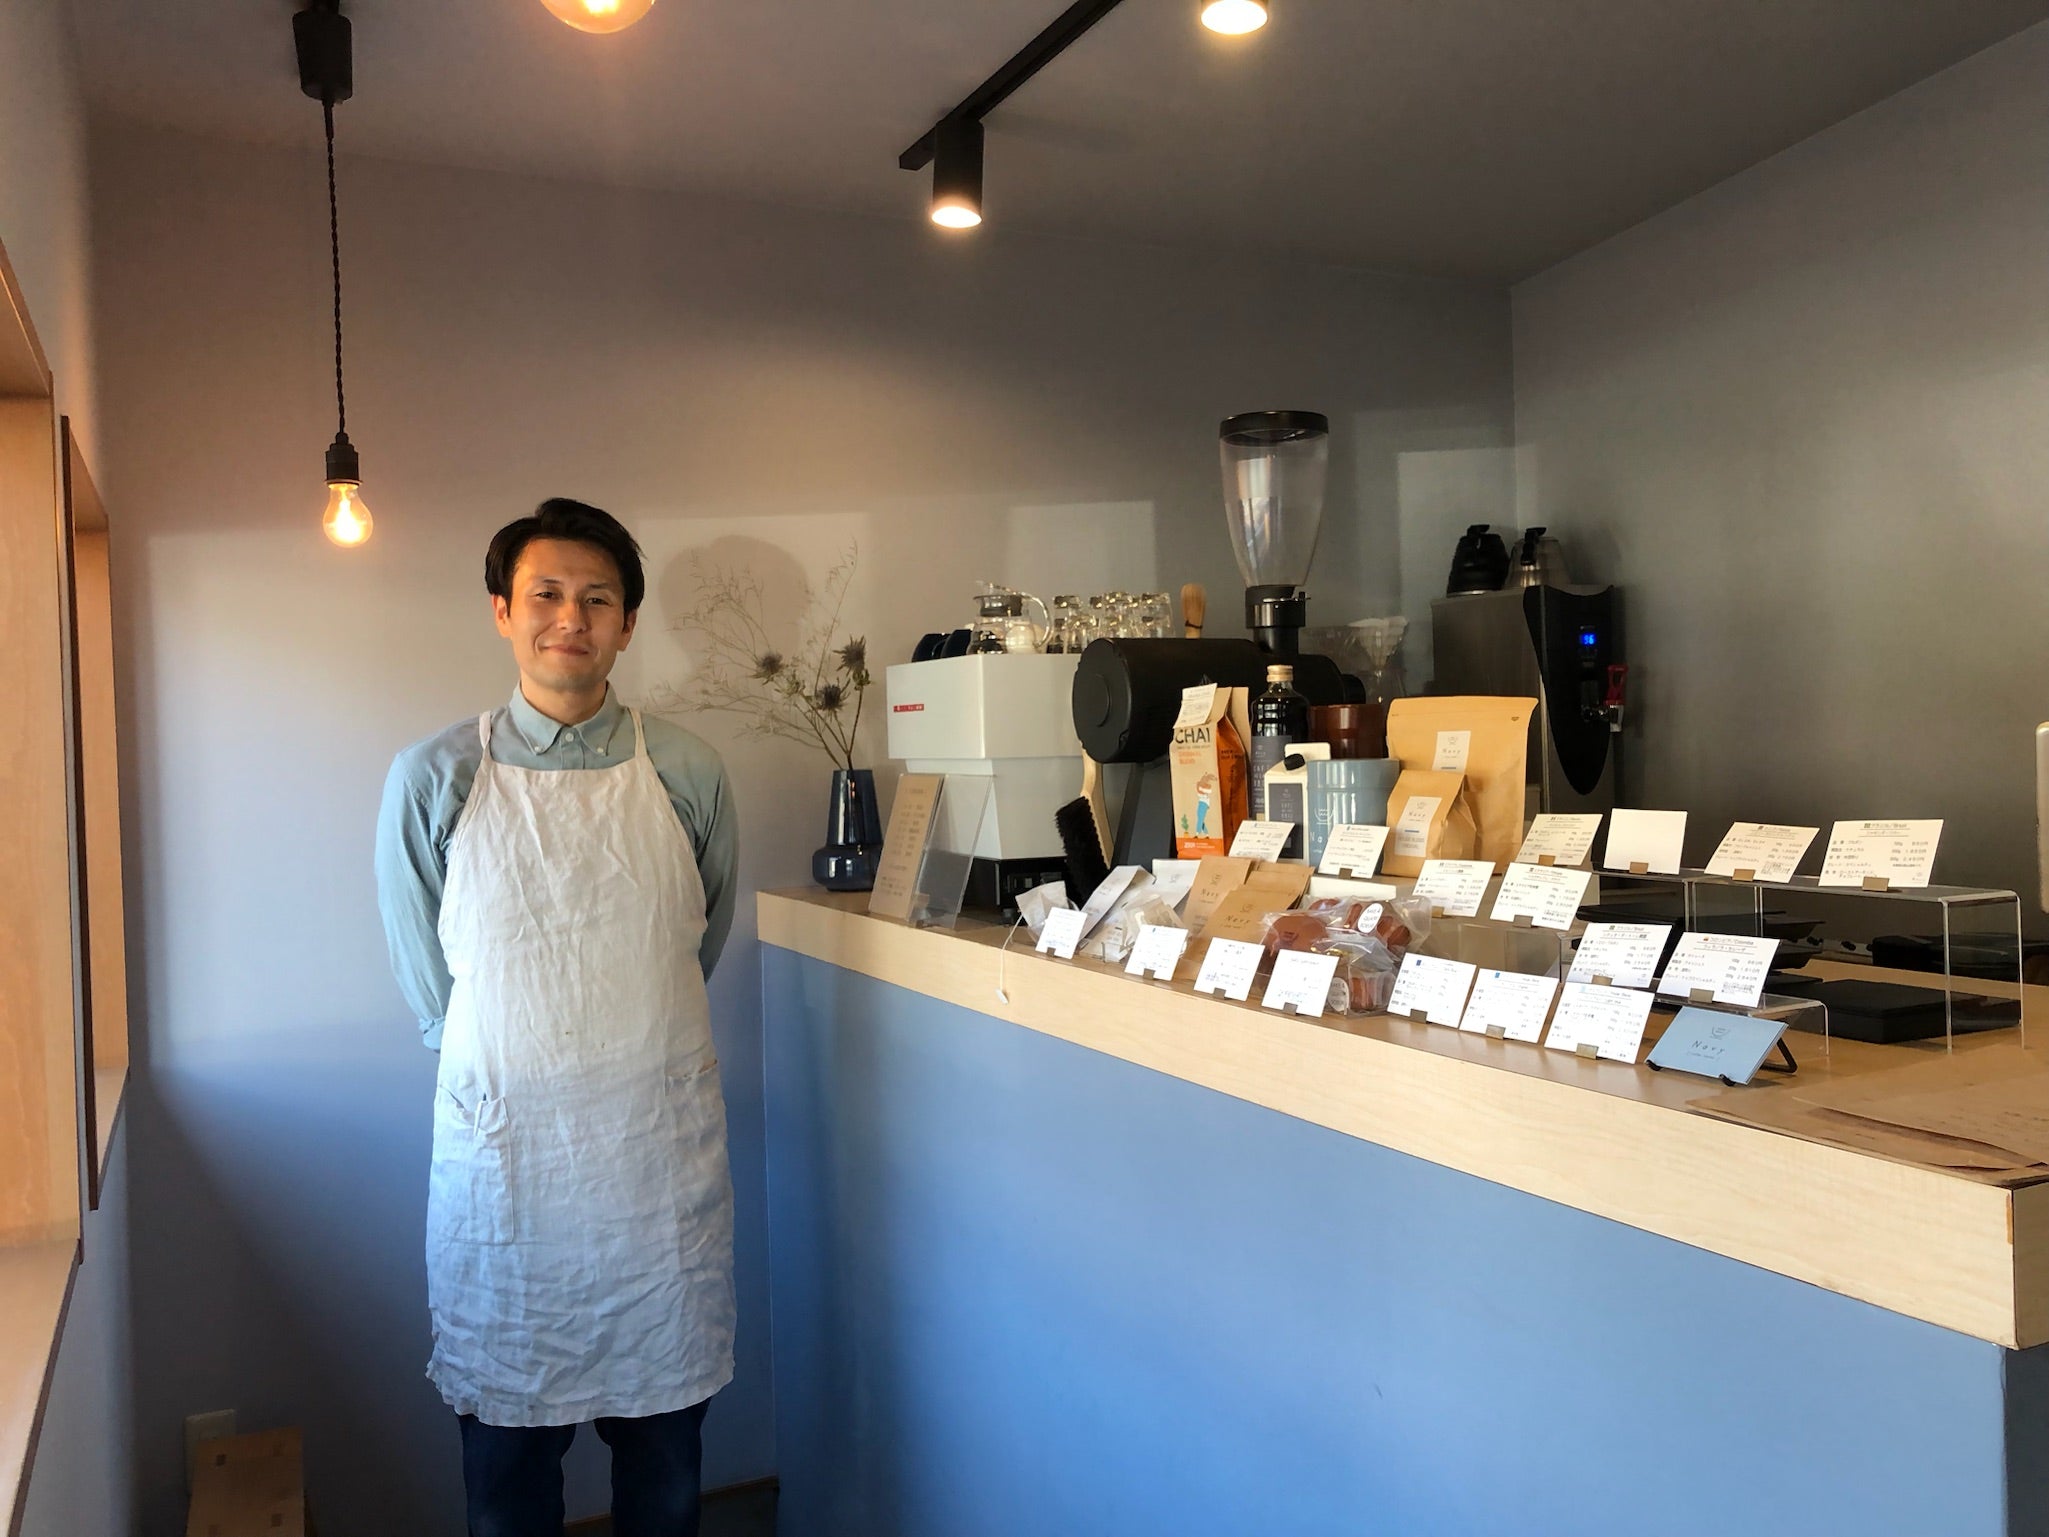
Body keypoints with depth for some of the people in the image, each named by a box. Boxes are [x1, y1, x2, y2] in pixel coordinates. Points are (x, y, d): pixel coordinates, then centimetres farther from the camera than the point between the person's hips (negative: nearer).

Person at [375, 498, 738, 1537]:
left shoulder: (687, 773, 0)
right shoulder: (434, 778, -3)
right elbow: (427, 982, 5)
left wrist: (626, 1049, 11)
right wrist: (518, 1062, 5)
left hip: (662, 1145, 1)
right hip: (502, 1146, -1)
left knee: (664, 1413, 14)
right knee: (507, 1416, 12)